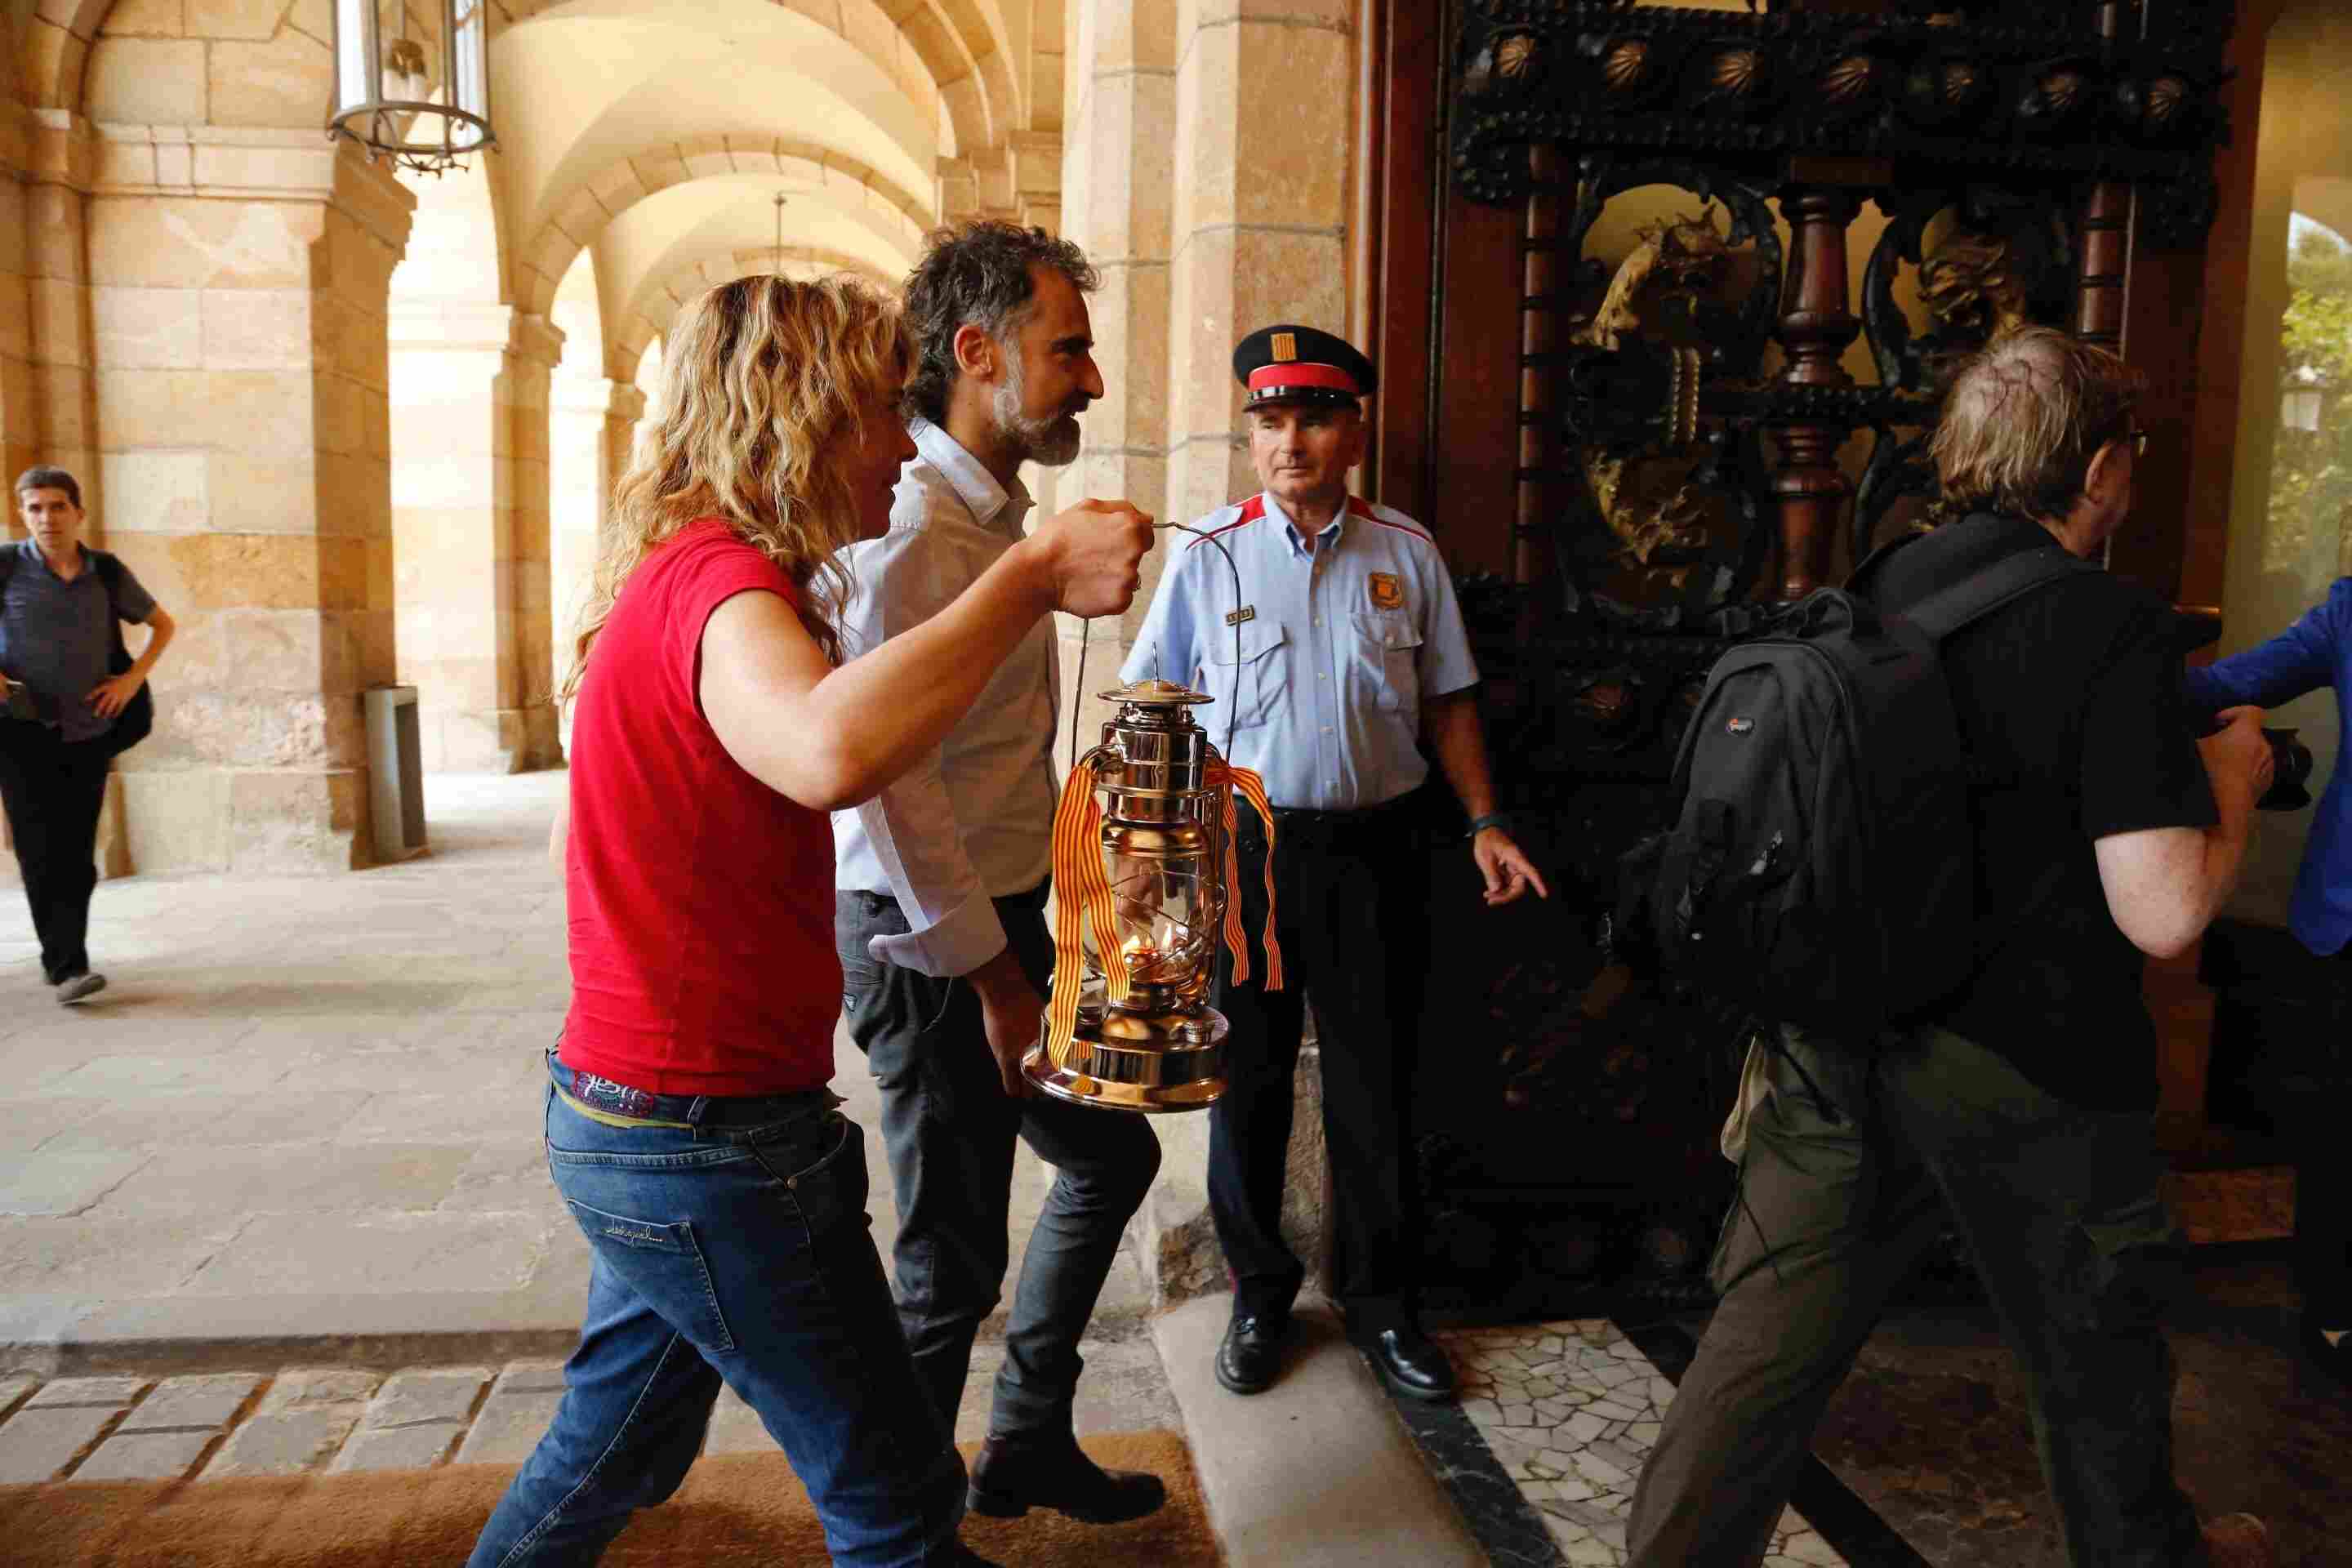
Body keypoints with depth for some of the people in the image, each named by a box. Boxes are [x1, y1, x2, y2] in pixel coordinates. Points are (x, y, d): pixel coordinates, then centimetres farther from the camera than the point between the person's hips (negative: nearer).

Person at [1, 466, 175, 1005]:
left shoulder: (107, 572, 2)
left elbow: (164, 624, 17)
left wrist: (134, 678, 1)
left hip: (89, 732, 2)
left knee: (76, 855, 6)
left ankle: (60, 956, 22)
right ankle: (68, 966, -11)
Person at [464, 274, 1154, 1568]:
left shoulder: (683, 575, 12)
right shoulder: (720, 581, -21)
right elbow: (834, 754, -44)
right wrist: (1035, 577, -35)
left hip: (632, 1118, 10)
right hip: (705, 1139, -10)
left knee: (624, 1442, 26)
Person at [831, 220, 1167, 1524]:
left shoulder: (999, 517, 10)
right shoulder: (915, 533, -20)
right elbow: (886, 781, -26)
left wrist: (1017, 940, 13)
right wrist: (990, 972, -20)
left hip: (1000, 923, 10)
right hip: (929, 947, -10)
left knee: (1111, 1153, 21)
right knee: (953, 1262, 4)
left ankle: (1029, 1445, 38)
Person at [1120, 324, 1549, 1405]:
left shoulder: (1407, 554, 5)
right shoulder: (1209, 557, 1)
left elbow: (1448, 703, 10)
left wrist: (1485, 823, 2)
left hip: (1374, 847, 1)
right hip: (1246, 846, -1)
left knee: (1376, 1085, 10)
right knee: (1248, 1080, 9)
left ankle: (1380, 1303, 28)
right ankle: (1259, 1295, 29)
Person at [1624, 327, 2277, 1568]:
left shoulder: (1879, 594, 2)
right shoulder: (2115, 630, -16)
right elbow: (2163, 915, -19)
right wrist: (2231, 778, -1)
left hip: (1837, 1044, 4)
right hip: (2027, 1070, -4)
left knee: (1768, 1335, 11)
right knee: (2092, 1348, 21)